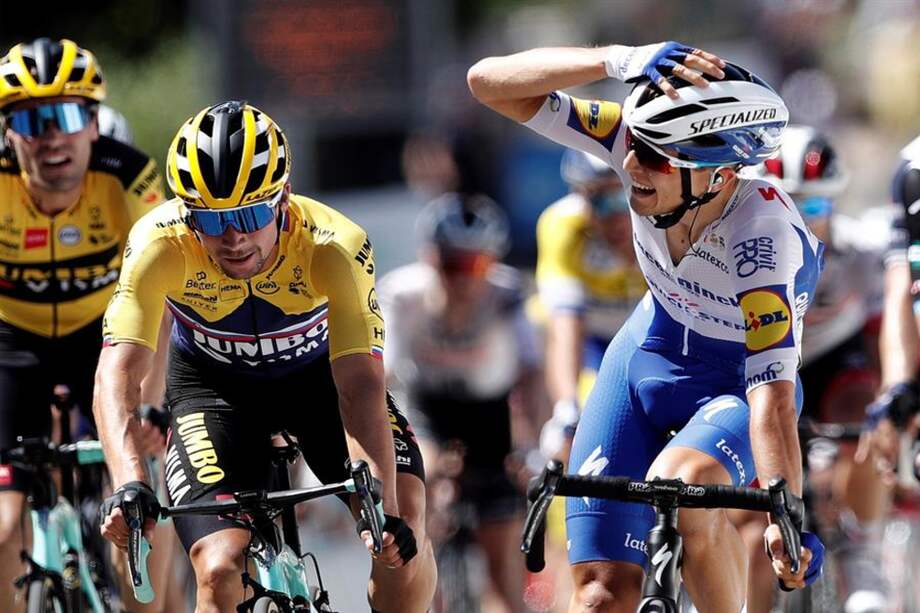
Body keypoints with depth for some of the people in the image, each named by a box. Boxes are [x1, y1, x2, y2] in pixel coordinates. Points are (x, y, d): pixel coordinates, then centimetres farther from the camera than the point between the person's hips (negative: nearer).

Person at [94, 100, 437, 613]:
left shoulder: (335, 246, -34)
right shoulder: (160, 244, -32)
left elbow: (360, 384, -39)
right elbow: (118, 375, -40)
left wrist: (384, 508, -51)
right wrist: (130, 485, -57)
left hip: (319, 372, 0)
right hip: (214, 382, 0)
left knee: (402, 539, -20)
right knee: (220, 571, -20)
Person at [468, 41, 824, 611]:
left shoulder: (767, 239, -34)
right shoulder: (645, 139, -23)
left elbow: (773, 397, -36)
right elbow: (489, 80, -26)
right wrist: (620, 61, -39)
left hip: (735, 385, -4)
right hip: (645, 357, 4)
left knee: (679, 486, -37)